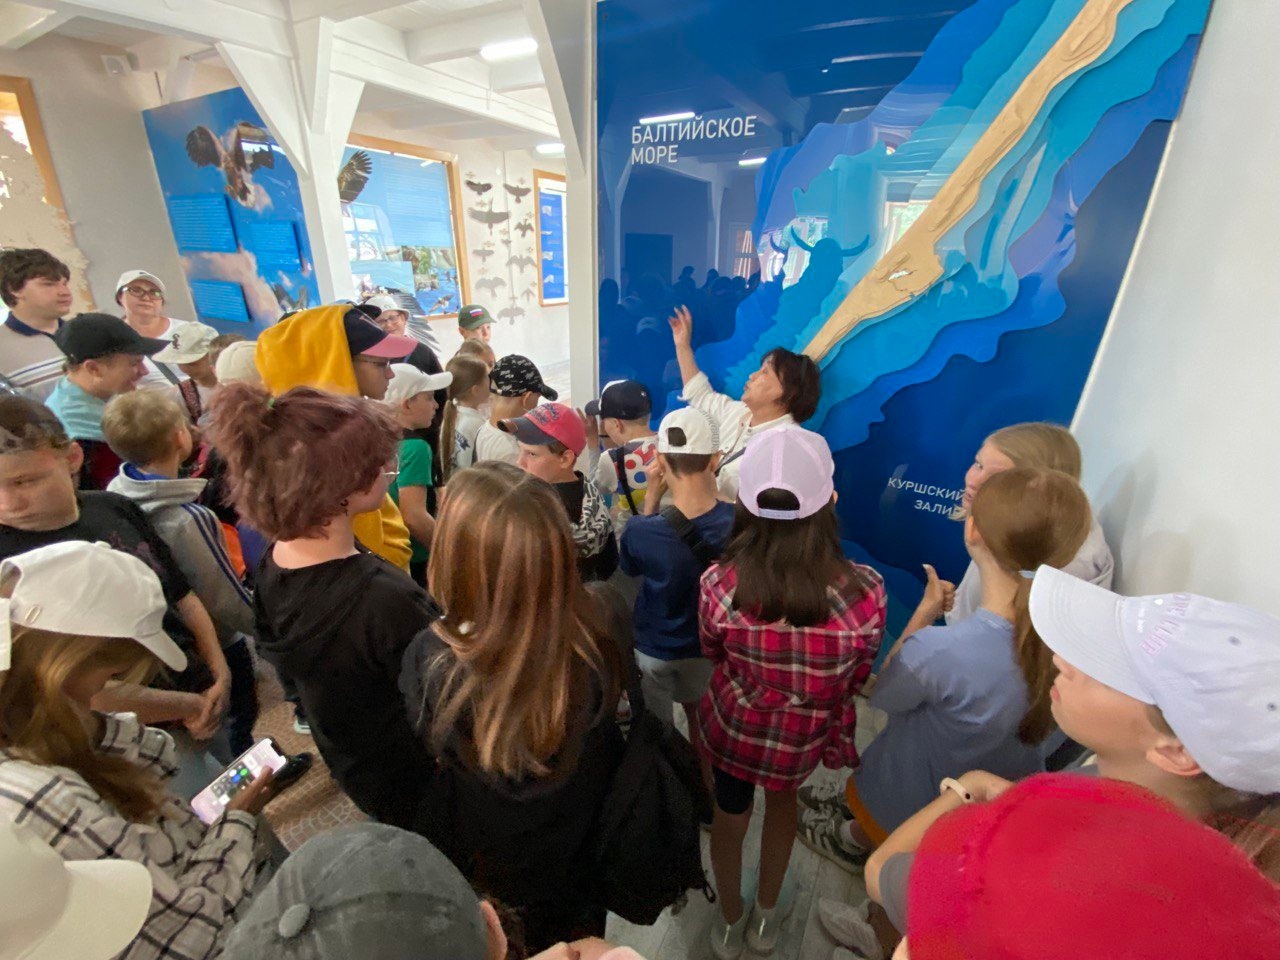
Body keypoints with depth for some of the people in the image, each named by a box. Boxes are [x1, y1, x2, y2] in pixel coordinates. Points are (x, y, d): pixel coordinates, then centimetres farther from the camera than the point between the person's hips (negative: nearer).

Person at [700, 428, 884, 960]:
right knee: (782, 798, 35)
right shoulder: (866, 591, -31)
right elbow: (856, 679, -10)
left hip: (732, 727, -1)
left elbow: (714, 654, -9)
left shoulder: (719, 585, -32)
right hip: (805, 739, 1)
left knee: (730, 814, 30)